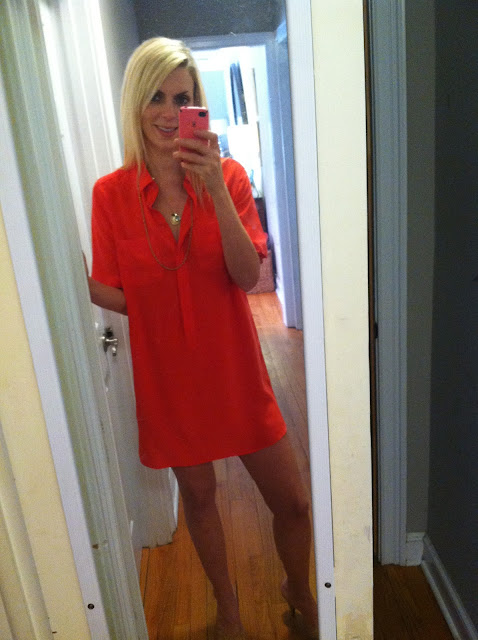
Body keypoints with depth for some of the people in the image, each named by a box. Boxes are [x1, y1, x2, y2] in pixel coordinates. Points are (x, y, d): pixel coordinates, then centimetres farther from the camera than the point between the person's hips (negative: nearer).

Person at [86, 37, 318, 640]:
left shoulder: (227, 176, -5)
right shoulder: (110, 193, -5)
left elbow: (249, 276, -16)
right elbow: (117, 296, -3)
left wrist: (216, 191, -26)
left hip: (232, 365, 0)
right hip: (166, 371, 1)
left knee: (292, 501, 8)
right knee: (197, 494, 19)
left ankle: (298, 589, 43)